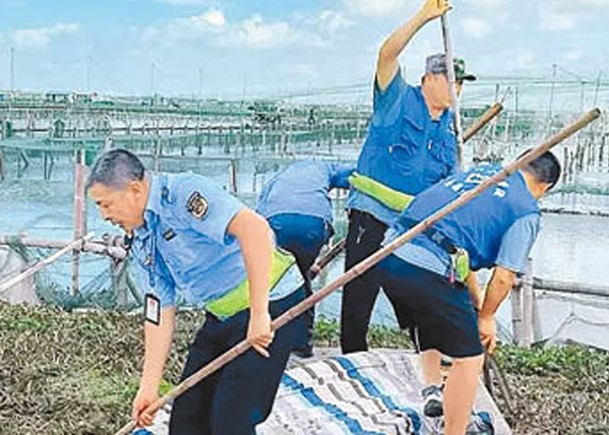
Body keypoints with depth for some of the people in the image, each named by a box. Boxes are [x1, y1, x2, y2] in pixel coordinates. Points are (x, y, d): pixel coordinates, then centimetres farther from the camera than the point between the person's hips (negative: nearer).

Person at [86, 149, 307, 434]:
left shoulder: (182, 192, -21)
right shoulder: (142, 244, 8)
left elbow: (254, 228, -33)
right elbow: (158, 314, 9)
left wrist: (259, 314, -31)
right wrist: (149, 387, 5)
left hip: (271, 303, -9)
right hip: (222, 316, 9)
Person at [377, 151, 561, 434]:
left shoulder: (480, 170, 23)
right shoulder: (527, 211, 4)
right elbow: (504, 276, -2)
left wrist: (472, 299, 38)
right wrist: (486, 318, 16)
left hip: (390, 256, 8)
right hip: (430, 271, -7)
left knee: (430, 321, 36)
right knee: (468, 358, 9)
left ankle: (432, 389, 33)